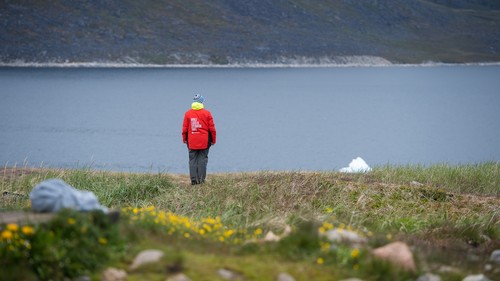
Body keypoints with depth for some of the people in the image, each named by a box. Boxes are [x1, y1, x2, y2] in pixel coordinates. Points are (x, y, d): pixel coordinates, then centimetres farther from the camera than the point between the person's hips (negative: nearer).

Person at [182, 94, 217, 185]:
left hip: (191, 141, 1)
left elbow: (185, 128, 3)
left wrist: (184, 139, 16)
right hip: (204, 142, -1)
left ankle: (194, 179, 3)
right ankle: (201, 179, 1)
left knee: (192, 160, 6)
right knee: (203, 159, 4)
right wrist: (213, 140, 9)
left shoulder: (188, 113, 0)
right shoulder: (207, 113, -3)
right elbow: (212, 128, -1)